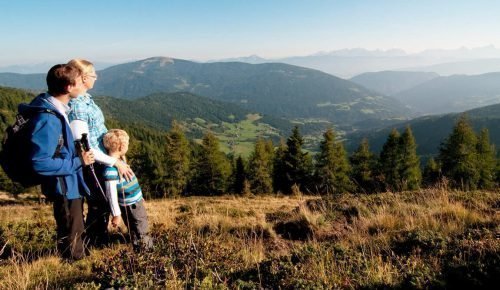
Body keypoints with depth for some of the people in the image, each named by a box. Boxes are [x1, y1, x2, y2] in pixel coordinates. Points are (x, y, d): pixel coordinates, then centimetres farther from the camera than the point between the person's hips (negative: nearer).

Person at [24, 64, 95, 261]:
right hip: (64, 185, -9)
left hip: (70, 182, 9)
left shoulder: (56, 109, -1)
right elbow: (40, 162, -29)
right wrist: (78, 162, -22)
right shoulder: (48, 119, -29)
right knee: (71, 234, 10)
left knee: (75, 229, 27)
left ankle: (78, 257, 47)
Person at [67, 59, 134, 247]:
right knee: (98, 205, 7)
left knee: (104, 203, 21)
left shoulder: (86, 99, 4)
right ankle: (94, 245, 27)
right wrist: (115, 162, -21)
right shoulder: (76, 106, -24)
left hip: (101, 162, 9)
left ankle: (101, 240, 39)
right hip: (92, 165, -9)